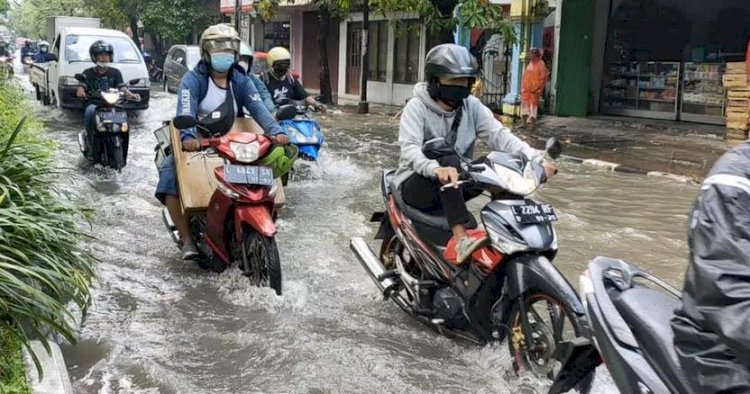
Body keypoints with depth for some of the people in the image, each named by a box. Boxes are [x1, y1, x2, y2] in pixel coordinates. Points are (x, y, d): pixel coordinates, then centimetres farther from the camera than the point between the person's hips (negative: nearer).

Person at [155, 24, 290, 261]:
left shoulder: (241, 81, 5)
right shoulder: (193, 79, -8)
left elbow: (258, 108, -11)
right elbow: (185, 111, -24)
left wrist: (276, 131, -31)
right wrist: (188, 137, -46)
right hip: (195, 144, -3)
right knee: (170, 180, -27)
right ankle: (187, 239, -18)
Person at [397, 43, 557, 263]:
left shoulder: (472, 106, 1)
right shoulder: (417, 107, -12)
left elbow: (499, 135, -11)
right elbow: (410, 148, -27)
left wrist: (536, 160, -27)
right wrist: (437, 169, -48)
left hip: (454, 186, 4)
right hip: (417, 184, -4)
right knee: (450, 161, -35)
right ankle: (461, 240, -46)